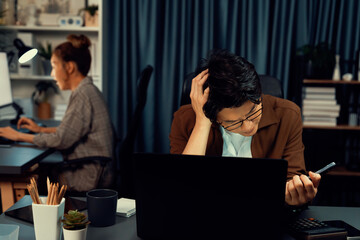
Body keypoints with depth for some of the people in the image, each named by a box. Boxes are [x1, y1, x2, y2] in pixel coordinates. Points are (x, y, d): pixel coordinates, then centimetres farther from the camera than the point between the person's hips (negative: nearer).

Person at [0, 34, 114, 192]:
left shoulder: (83, 94, -17)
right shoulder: (88, 90, 13)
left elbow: (61, 139, -19)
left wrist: (20, 136, -10)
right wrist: (41, 129, 17)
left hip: (89, 177, -9)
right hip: (90, 169, 9)